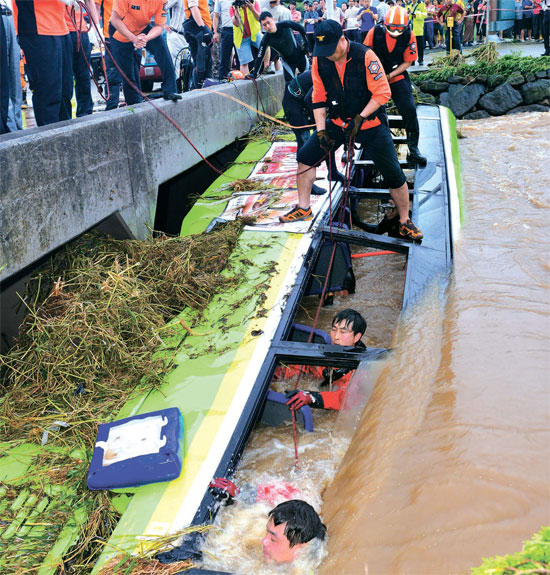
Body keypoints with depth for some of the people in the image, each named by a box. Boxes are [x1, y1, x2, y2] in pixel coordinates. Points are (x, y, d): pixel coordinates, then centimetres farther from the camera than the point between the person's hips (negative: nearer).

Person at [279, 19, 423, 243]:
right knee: (306, 156, -1)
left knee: (394, 174, -5)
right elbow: (319, 99, 1)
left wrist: (360, 118, -25)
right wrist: (321, 130, -7)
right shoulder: (319, 61, -8)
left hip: (370, 122, -4)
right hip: (337, 122, 4)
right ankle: (303, 209, 16)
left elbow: (382, 93, -19)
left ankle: (405, 223, 13)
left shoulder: (365, 56, -21)